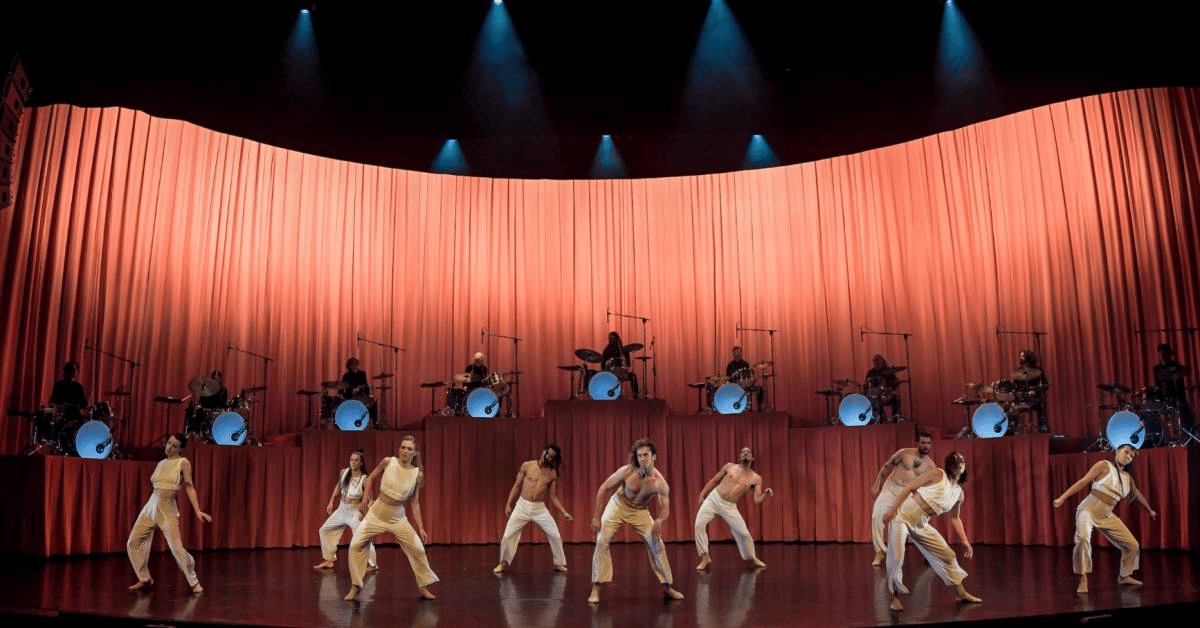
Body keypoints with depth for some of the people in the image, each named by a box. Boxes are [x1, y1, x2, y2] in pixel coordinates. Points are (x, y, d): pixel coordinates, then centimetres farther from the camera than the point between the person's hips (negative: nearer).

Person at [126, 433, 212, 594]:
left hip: (168, 510, -6)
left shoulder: (183, 463, -4)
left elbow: (189, 488, -9)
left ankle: (194, 582, 0)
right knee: (133, 543, 3)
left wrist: (198, 511, -16)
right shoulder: (161, 463, 12)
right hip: (151, 507, 6)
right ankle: (145, 580, 19)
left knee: (176, 548, -14)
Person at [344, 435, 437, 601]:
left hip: (398, 518, 0)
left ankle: (423, 587, 17)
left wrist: (421, 528, -5)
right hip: (376, 514, 0)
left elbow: (415, 503, -2)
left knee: (418, 549, -4)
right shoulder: (388, 462, -11)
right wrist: (365, 499, -5)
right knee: (356, 545, -11)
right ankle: (355, 588, 4)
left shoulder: (417, 474, -9)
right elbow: (370, 478, 5)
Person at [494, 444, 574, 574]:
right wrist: (508, 504, 1)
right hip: (522, 505, -1)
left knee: (555, 535, -7)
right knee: (508, 535, -6)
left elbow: (553, 496, 6)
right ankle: (504, 563, 16)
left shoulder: (552, 474, 1)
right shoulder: (527, 466, -3)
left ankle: (559, 563, 14)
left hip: (540, 508, 1)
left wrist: (564, 512, -2)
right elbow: (517, 486, 5)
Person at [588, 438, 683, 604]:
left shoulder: (660, 483, -27)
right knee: (602, 541, -17)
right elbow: (604, 488, -15)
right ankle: (595, 589, -9)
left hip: (640, 512, 1)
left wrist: (659, 520, -41)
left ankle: (667, 587, 15)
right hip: (618, 505, -1)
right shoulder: (627, 472, -28)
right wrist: (596, 516, -16)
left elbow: (665, 510, -17)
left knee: (657, 545, -5)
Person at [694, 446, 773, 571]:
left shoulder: (756, 479, 3)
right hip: (713, 499, 0)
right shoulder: (729, 467, 4)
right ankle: (704, 557, -1)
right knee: (699, 524, -17)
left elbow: (757, 501, -3)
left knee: (744, 533, -4)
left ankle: (751, 558, 26)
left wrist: (766, 494, -23)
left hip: (729, 507, 0)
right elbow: (713, 481, 11)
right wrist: (702, 495, 5)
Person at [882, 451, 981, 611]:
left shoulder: (959, 494, 7)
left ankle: (960, 592, 27)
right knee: (896, 557, -18)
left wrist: (965, 541, 19)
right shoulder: (937, 474, -12)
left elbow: (955, 518, 22)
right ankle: (895, 597, -1)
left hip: (921, 525, 7)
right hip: (902, 517, -7)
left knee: (947, 554, 8)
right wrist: (892, 509, -18)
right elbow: (909, 488, -13)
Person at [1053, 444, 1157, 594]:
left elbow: (1137, 495, 32)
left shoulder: (1128, 478, 14)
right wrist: (1063, 497, -17)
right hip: (1088, 510, -7)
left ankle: (1125, 576, 34)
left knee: (1132, 545, 8)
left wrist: (1150, 510, 47)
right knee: (1083, 538, -33)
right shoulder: (1104, 466, -4)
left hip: (1106, 516, 7)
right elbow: (1083, 482, -10)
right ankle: (1083, 580, -24)